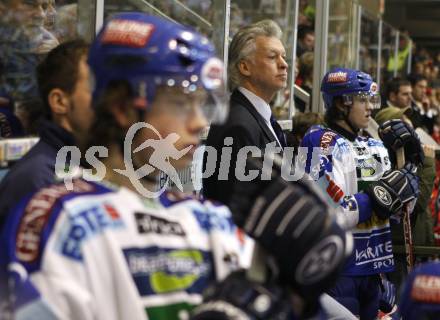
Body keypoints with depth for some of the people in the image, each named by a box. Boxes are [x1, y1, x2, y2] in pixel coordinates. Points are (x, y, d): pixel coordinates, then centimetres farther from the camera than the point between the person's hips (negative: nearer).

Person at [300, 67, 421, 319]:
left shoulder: (377, 147, 15)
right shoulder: (321, 141, -10)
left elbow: (399, 211, 15)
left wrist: (410, 162, 5)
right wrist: (379, 198, -19)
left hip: (373, 265, 8)